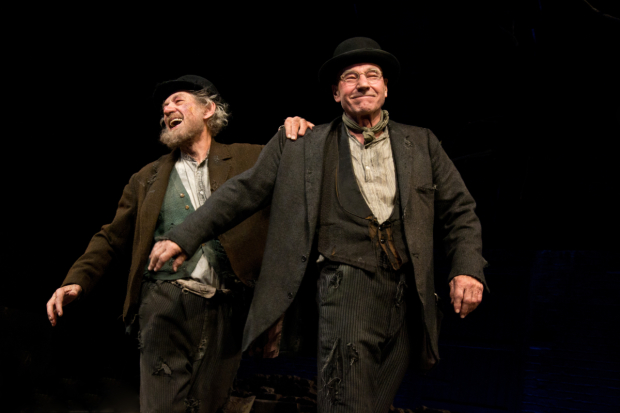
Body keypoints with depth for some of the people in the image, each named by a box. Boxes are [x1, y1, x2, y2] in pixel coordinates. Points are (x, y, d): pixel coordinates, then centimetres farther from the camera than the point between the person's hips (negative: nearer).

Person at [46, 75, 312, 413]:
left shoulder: (249, 159, 11)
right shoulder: (148, 178, 16)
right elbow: (112, 238, 17)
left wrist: (294, 132, -4)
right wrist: (76, 281, 3)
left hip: (224, 309, 0)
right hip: (166, 303, 0)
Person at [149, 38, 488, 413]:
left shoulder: (421, 143, 16)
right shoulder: (300, 145, 11)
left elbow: (459, 209, 14)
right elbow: (244, 192, 10)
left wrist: (468, 268, -2)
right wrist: (184, 237, 4)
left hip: (406, 296, 3)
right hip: (346, 283, -2)